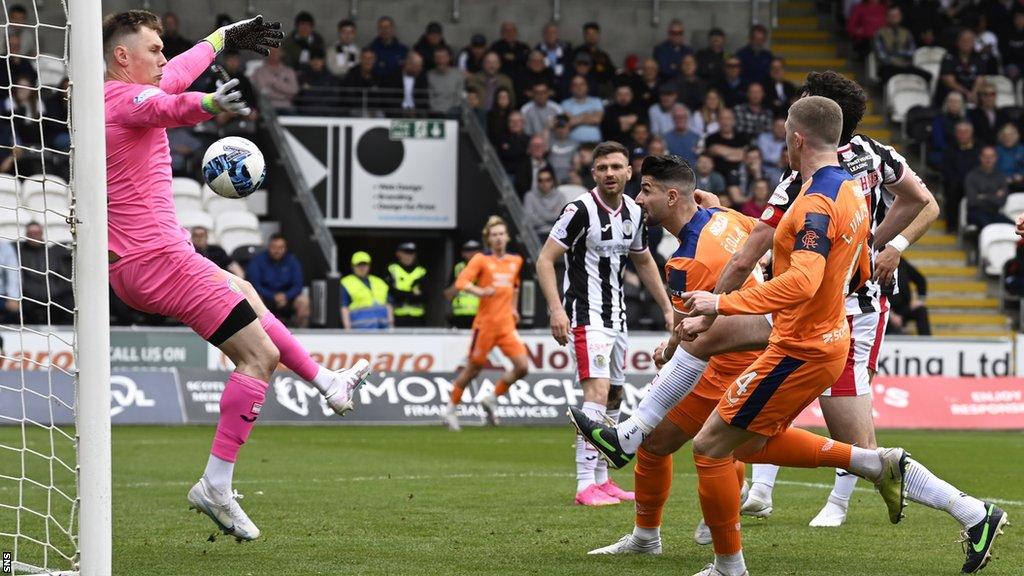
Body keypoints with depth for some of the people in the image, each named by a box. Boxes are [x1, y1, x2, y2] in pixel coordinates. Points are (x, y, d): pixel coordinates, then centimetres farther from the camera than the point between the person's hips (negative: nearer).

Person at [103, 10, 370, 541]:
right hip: (159, 257, -11)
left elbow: (175, 73, 30)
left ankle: (327, 382, 45)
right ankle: (216, 486, -12)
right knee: (259, 355, -9)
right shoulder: (129, 97, -16)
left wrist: (225, 37, 39)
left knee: (244, 293, 32)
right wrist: (206, 104, -57)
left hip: (130, 267, 11)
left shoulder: (115, 96, 15)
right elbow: (163, 106, -40)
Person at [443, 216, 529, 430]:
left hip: (507, 324, 5)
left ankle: (492, 398, 10)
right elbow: (461, 282, -16)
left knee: (522, 366, -10)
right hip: (485, 324, -5)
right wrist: (479, 291, -33)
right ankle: (451, 409, 20)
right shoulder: (481, 260, -4)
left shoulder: (516, 261, 12)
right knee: (474, 368, 3)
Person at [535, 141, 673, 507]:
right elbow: (545, 260, -15)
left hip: (616, 317, 8)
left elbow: (644, 262, 22)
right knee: (598, 393, -18)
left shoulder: (634, 212, 7)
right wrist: (556, 309, -25)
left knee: (614, 397, 12)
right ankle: (586, 487, -20)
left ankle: (601, 480, 22)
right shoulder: (581, 209, -15)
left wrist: (667, 308, 20)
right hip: (586, 316, -8)